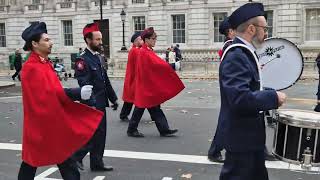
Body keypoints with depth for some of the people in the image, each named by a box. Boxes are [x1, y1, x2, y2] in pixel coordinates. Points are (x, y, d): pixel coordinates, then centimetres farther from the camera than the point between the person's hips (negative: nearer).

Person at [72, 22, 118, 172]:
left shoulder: (99, 58, 12)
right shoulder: (82, 60, -15)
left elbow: (106, 81, 17)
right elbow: (84, 85, -20)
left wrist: (113, 98, 15)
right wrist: (91, 105, -24)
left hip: (101, 104, 8)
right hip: (91, 105, -8)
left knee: (100, 134, 12)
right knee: (93, 134, -4)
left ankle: (97, 163, 22)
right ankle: (76, 156, 16)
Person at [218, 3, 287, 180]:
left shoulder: (244, 52, 10)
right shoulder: (236, 56, -23)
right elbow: (240, 98, -33)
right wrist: (274, 97, -23)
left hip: (249, 132, 11)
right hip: (241, 135, -10)